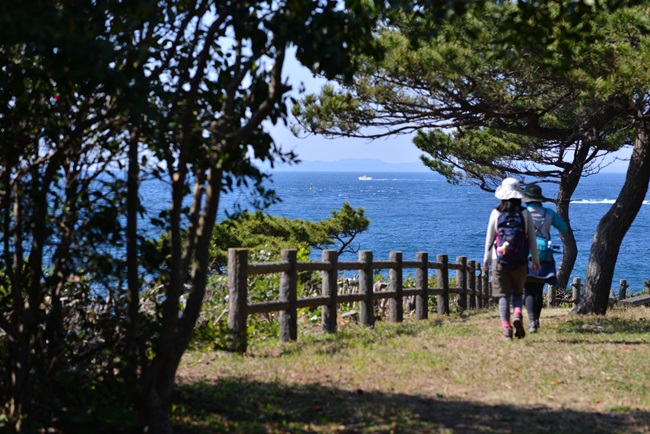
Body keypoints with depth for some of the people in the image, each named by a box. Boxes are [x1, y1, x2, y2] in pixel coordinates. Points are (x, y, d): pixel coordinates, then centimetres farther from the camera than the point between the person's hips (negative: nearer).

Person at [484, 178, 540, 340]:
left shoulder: (496, 213, -4)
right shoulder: (525, 213, -2)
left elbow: (489, 237, 2)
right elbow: (531, 238, 1)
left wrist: (487, 257, 14)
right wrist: (535, 259, 11)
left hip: (500, 260, -1)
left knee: (503, 294, 5)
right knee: (517, 292, 15)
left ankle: (506, 327, -2)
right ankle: (518, 315, -11)